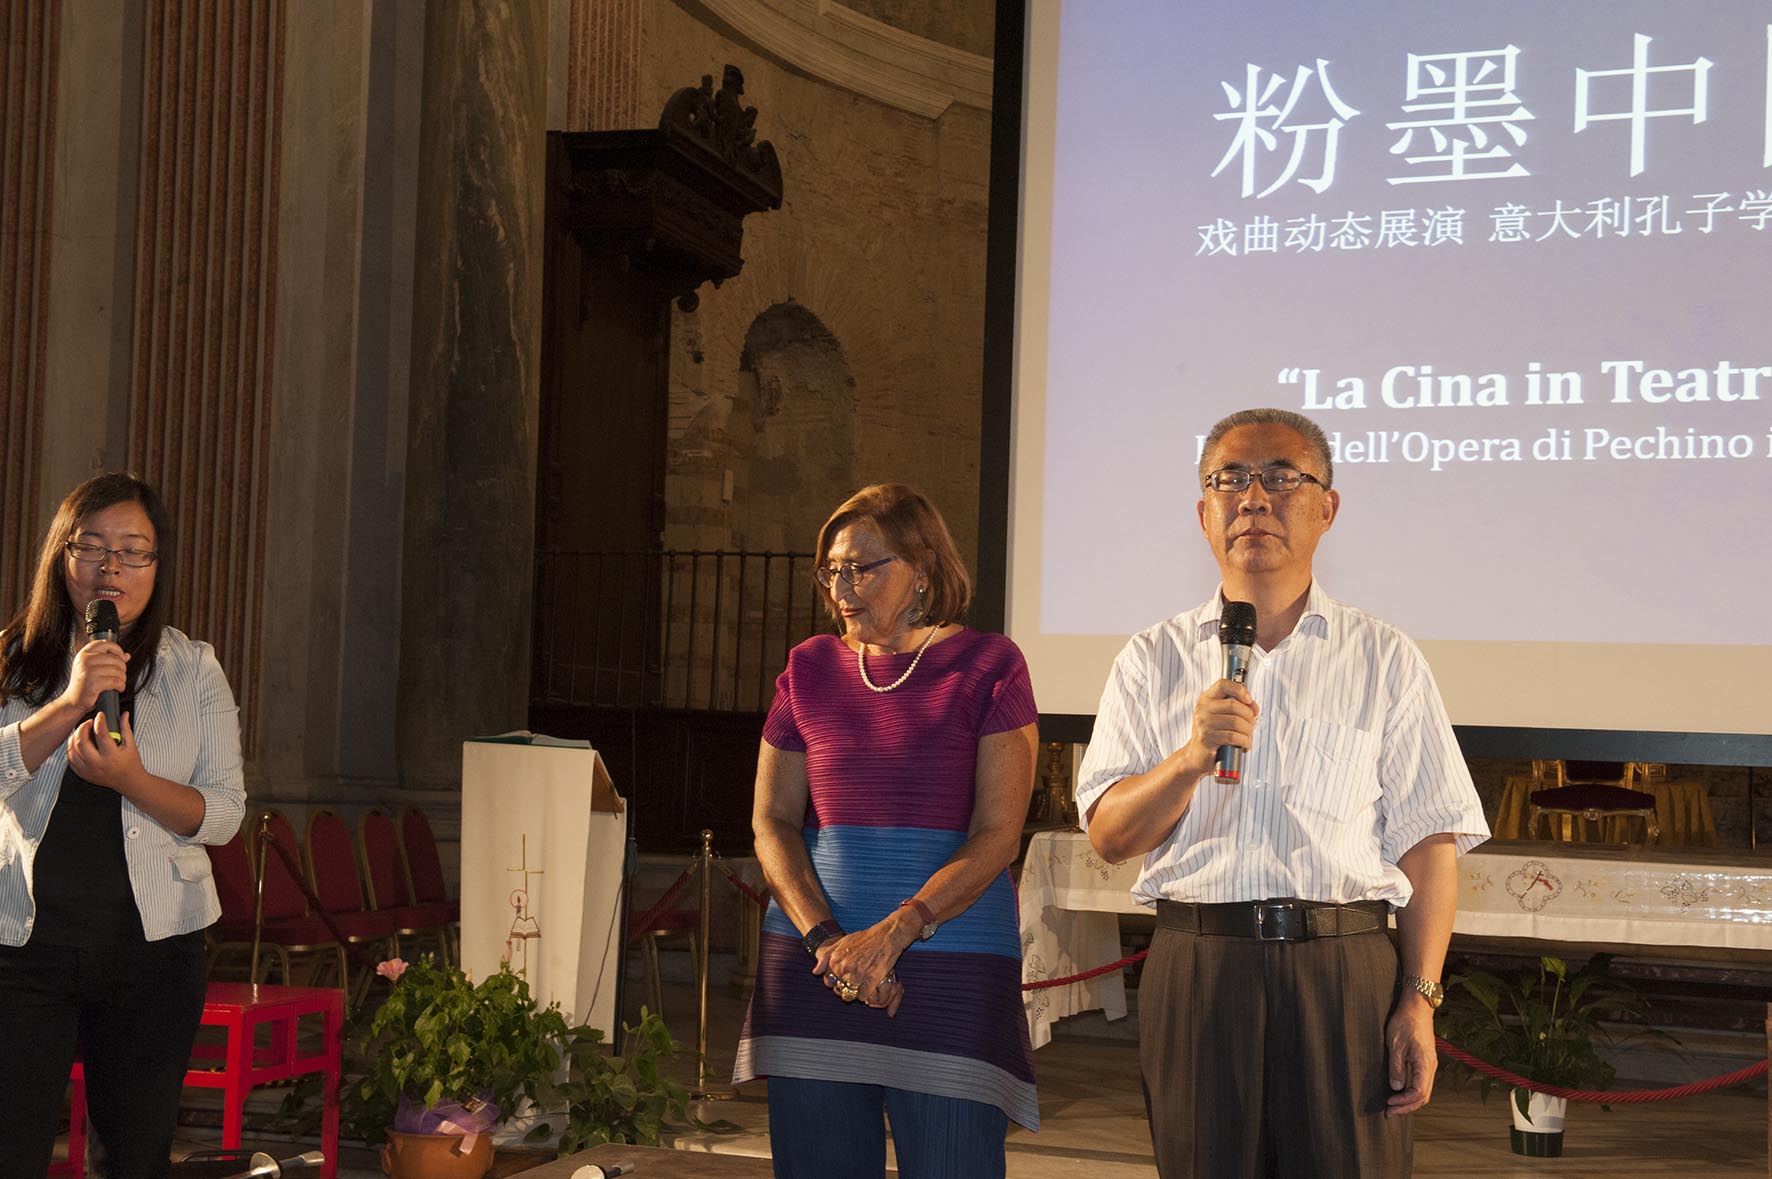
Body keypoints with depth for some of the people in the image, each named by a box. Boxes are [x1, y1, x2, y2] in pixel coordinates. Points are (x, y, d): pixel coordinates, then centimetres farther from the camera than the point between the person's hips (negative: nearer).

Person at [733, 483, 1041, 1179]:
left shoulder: (987, 667, 1)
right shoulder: (811, 669, 11)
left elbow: (997, 834, -6)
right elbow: (772, 821, 7)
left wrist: (893, 933, -16)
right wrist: (825, 939, -9)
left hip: (953, 970, -3)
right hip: (813, 962, 3)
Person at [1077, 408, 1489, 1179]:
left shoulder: (1385, 660, 7)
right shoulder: (1154, 661, 10)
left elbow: (1428, 842, 3)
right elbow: (1108, 837, 3)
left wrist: (1419, 1000, -6)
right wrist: (1192, 758, -15)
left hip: (1343, 972, -1)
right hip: (1196, 972, 1)